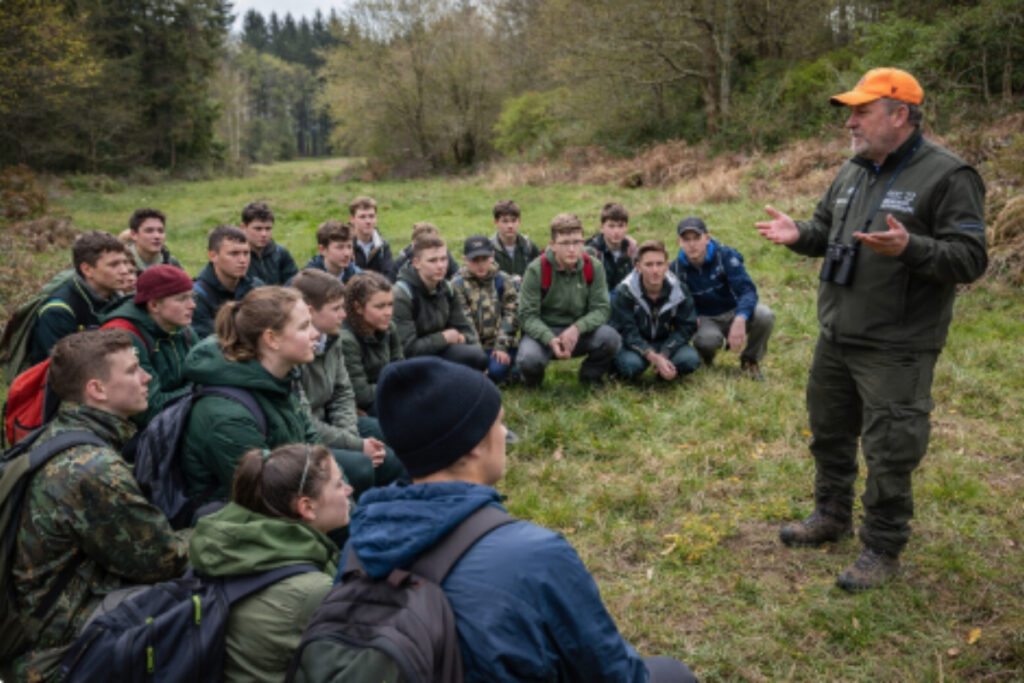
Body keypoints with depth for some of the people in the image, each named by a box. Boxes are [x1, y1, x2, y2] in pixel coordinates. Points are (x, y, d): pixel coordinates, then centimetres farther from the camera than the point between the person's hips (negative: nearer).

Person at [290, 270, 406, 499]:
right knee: (359, 466, -29)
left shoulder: (331, 339, 1)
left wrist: (351, 436, -10)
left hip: (326, 422, 9)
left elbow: (343, 394, 8)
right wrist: (356, 445, -18)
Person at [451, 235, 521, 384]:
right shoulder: (457, 285, 0)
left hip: (497, 344, 0)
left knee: (496, 370, -27)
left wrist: (502, 347, -10)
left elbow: (510, 316, 0)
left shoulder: (505, 281, 5)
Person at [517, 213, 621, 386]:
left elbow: (602, 309, -7)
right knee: (529, 360, -34)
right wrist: (550, 339, -32)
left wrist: (577, 328, -27)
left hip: (579, 332, 2)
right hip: (543, 331, -2)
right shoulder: (536, 269, -14)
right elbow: (528, 315, -14)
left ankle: (590, 376, 6)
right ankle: (532, 379, 7)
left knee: (610, 338, -27)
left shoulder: (594, 267, -6)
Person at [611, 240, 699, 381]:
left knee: (691, 360, -26)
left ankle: (664, 372, 7)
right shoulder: (624, 292, -18)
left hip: (666, 343, 3)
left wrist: (663, 355, -23)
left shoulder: (680, 290, -11)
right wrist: (654, 357, -33)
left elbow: (685, 327, -8)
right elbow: (627, 332, -21)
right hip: (634, 344, -3)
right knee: (631, 364, -36)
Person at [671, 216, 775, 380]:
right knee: (706, 340, -38)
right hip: (705, 319, 0)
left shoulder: (726, 256, -15)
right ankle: (707, 355, 5)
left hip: (733, 312, 1)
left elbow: (747, 290, -25)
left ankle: (750, 361, -1)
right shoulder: (676, 268, -7)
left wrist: (740, 320, -44)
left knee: (765, 315, -32)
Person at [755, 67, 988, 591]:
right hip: (836, 337, 8)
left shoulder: (946, 176, -13)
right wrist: (798, 234, 0)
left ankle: (883, 549, 19)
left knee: (888, 451, 2)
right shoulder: (852, 172, 10)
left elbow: (970, 258, -17)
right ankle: (832, 516, 40)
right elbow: (827, 230, 22)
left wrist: (908, 248, -33)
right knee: (829, 431, 20)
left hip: (896, 350, -7)